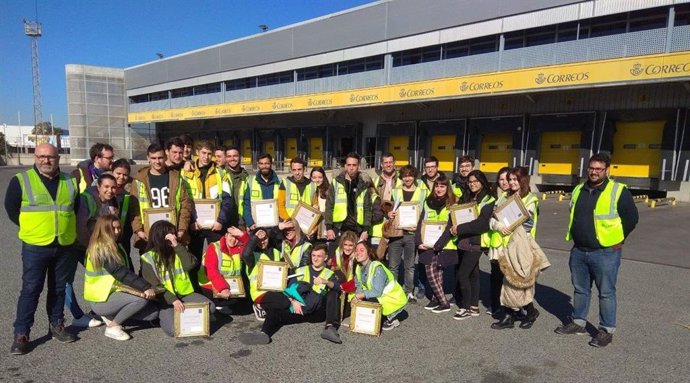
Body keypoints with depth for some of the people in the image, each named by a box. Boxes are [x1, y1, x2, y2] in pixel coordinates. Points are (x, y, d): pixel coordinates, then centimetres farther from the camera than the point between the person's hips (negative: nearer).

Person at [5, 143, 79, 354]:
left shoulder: (70, 182, 7)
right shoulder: (21, 180, -3)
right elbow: (11, 208, 2)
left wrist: (66, 228, 12)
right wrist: (31, 228, 3)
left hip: (65, 246, 3)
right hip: (35, 246, -3)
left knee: (59, 288, 13)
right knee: (31, 289, -1)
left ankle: (57, 325, 26)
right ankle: (21, 334, 9)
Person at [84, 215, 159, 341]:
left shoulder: (114, 246, 11)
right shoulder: (101, 249, -17)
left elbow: (127, 271, 7)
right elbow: (120, 273, -28)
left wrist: (144, 286, -7)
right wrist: (145, 287, -33)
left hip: (114, 294, 8)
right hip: (101, 300, -8)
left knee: (153, 313, -3)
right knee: (142, 298, -28)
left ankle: (112, 315, 11)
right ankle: (113, 327, -10)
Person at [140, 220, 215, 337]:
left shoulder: (177, 251, 8)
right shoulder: (149, 258, -7)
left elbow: (190, 264, -12)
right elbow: (154, 286, -11)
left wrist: (177, 245, -17)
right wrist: (173, 300, -21)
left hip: (184, 294, 4)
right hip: (164, 299, -4)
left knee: (211, 307, -18)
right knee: (173, 330, -25)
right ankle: (163, 315, 7)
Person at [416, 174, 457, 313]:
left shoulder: (452, 205, -5)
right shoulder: (428, 202, 10)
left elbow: (450, 228, -12)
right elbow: (420, 223, 7)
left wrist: (437, 244, -18)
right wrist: (419, 241, -6)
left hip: (444, 245, -4)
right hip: (428, 245, 4)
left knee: (437, 273, -3)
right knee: (430, 273, 2)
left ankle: (444, 302, 8)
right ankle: (436, 299, 15)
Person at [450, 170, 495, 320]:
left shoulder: (488, 200, -9)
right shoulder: (466, 198, 13)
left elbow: (482, 224, -19)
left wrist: (459, 229, -18)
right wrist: (455, 227, -3)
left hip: (476, 242, -6)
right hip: (464, 241, 7)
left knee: (462, 274, -7)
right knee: (472, 274, 13)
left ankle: (467, 307, 5)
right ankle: (474, 306, 21)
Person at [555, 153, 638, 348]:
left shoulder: (618, 191, -9)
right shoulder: (578, 190, 9)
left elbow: (631, 217, -5)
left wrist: (617, 239, -1)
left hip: (605, 252, -6)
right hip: (578, 251, 6)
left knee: (606, 293, 4)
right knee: (580, 289, 16)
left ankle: (606, 330, 16)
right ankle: (578, 322, 29)